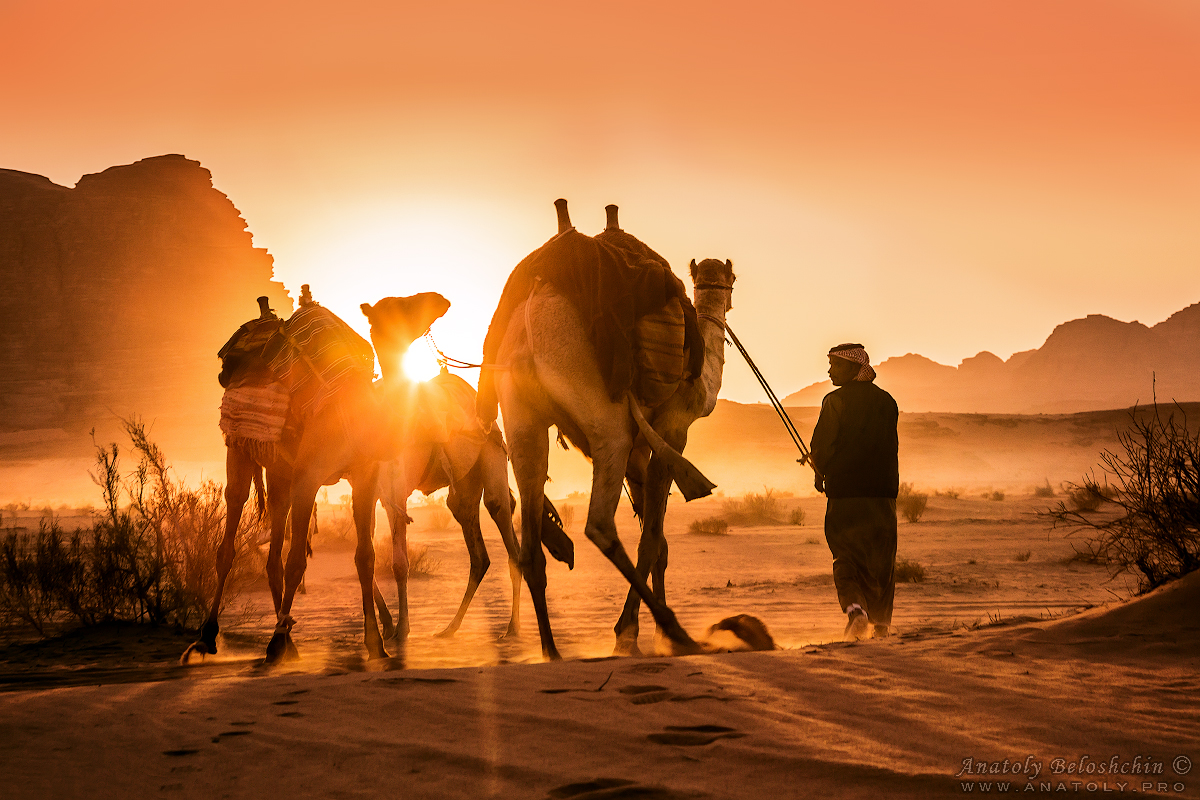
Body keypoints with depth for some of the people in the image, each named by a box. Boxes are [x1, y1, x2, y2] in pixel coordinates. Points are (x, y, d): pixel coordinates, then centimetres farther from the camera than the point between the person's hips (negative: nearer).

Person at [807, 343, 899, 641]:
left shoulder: (835, 401, -7)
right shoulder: (886, 401, 7)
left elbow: (821, 449, -9)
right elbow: (890, 448, 12)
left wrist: (821, 472, 13)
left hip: (844, 493, -4)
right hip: (883, 491, 4)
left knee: (846, 558, 5)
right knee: (881, 558, 15)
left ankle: (855, 607, -19)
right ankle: (881, 623, 20)